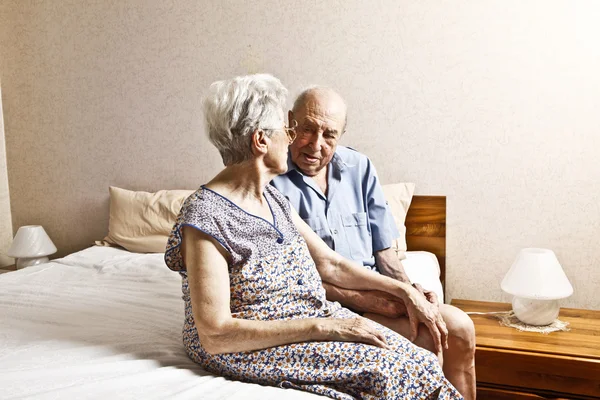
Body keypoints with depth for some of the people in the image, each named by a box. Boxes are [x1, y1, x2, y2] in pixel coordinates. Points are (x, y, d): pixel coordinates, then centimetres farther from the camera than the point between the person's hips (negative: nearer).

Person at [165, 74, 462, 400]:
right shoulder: (205, 217, -21)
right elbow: (216, 336, -24)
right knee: (387, 371, -19)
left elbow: (331, 265, 10)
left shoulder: (273, 197, 5)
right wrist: (324, 327, -25)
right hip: (245, 350, -7)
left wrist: (404, 290, 3)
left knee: (421, 362, -8)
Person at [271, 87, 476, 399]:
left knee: (459, 327, -8)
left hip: (377, 295, 6)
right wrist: (359, 298, -18)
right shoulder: (270, 179, -8)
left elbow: (382, 249, 13)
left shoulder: (358, 168, 10)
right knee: (426, 337, -20)